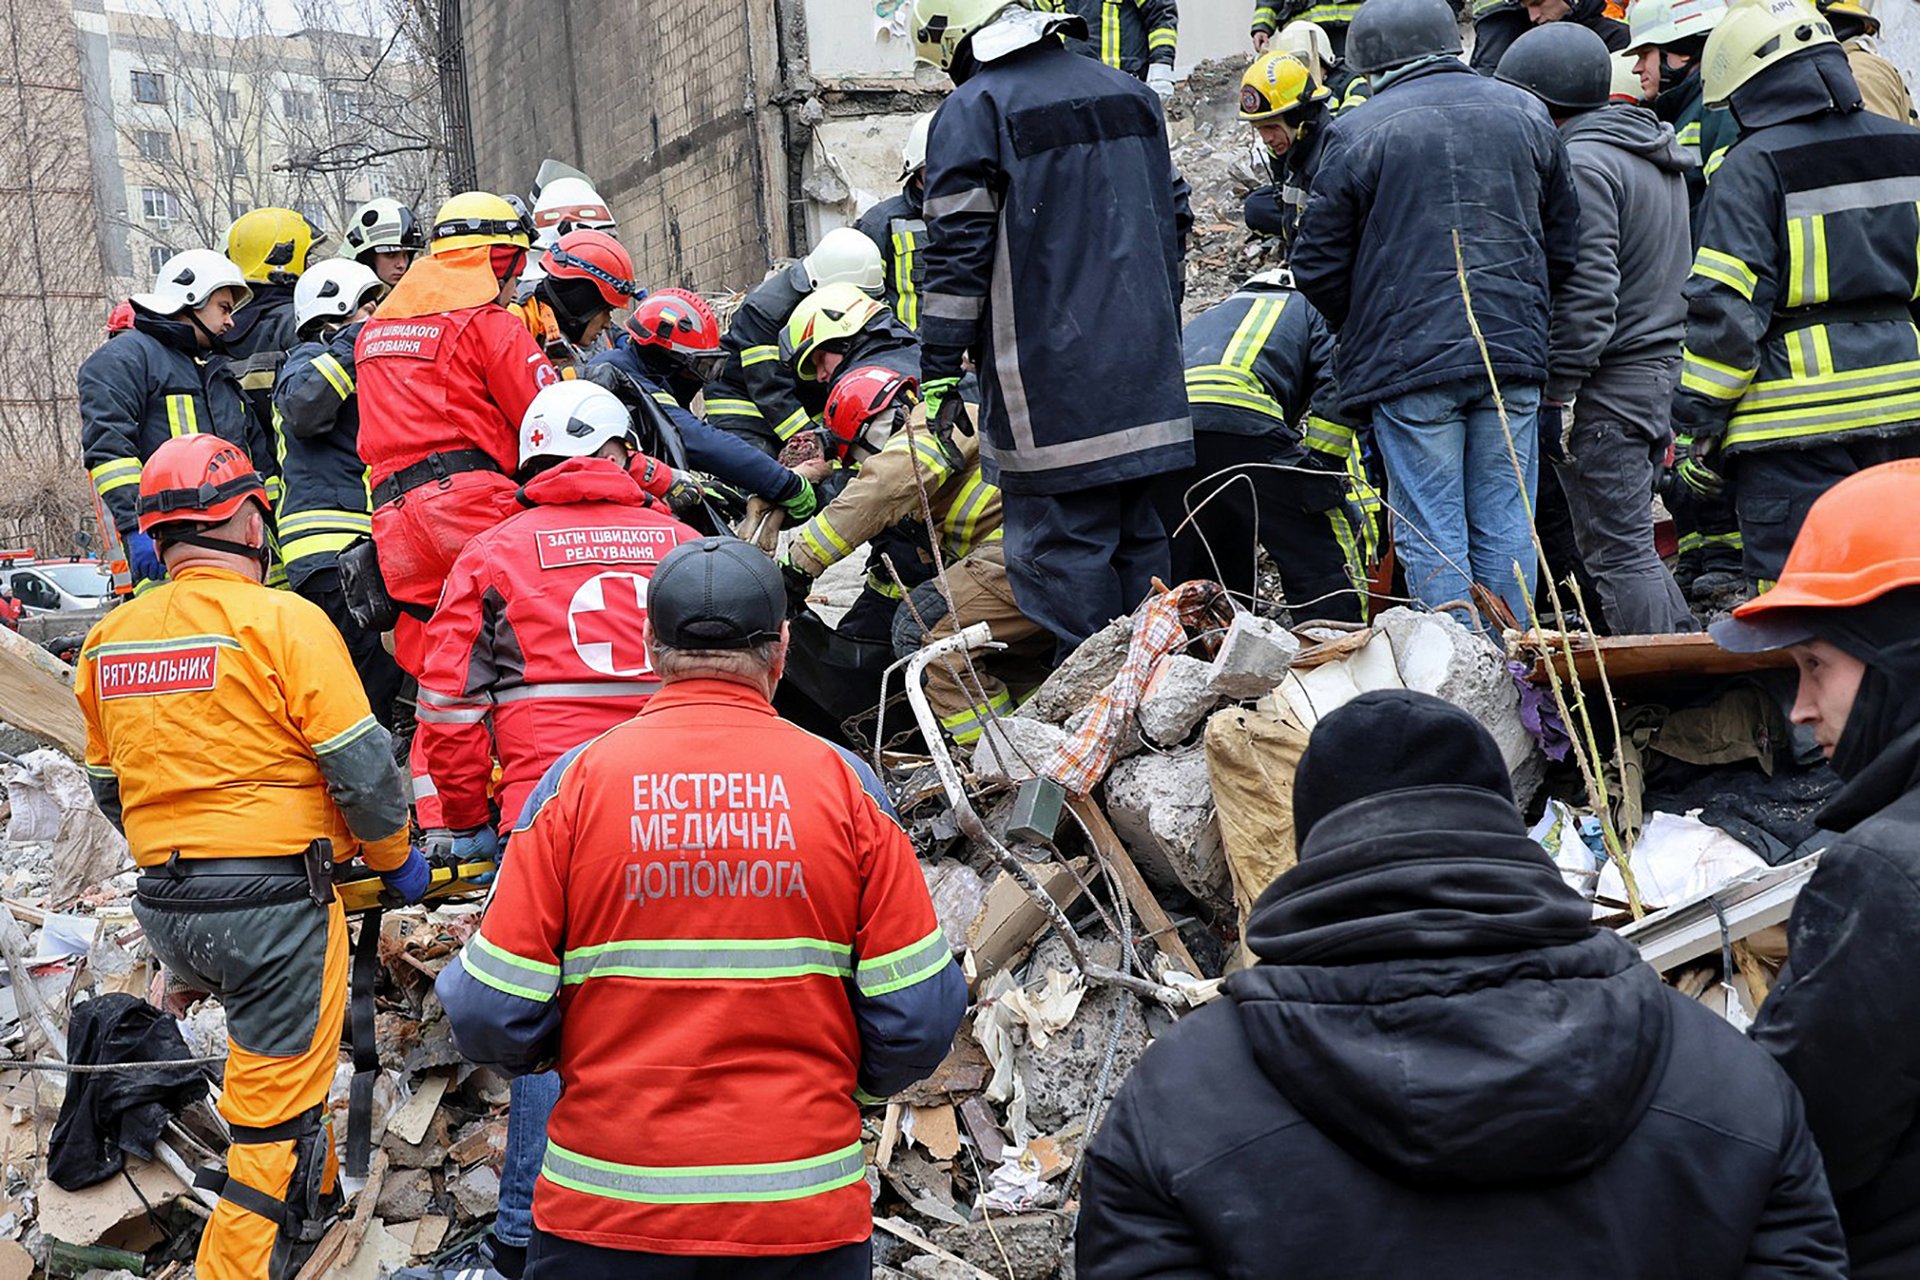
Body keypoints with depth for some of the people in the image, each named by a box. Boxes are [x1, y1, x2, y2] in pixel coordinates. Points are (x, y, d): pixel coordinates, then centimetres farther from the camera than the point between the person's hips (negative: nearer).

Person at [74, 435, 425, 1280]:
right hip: (275, 900, -7)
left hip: (165, 912, 8)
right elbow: (361, 764, -13)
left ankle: (311, 1199, 42)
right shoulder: (281, 620, -13)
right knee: (277, 1117, 0)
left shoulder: (107, 641, 8)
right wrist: (393, 857, 3)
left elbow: (108, 787, 18)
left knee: (272, 1043, 31)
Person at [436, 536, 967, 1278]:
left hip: (604, 1217, 0)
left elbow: (491, 1018, -9)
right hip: (805, 1215, 0)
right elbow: (919, 1019, -6)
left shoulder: (578, 781, -7)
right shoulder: (844, 783, -5)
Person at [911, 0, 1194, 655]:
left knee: (1062, 544, -1)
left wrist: (939, 373, -8)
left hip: (1050, 382, -7)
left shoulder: (971, 111, -6)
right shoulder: (1130, 93, 15)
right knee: (1138, 533, 15)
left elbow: (958, 252, -12)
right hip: (1145, 374, 7)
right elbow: (1174, 215, 21)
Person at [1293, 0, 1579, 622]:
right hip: (1514, 358, 5)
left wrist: (1360, 333, 15)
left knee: (1432, 535, 2)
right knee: (1504, 528, 11)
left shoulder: (1358, 133, -5)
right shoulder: (1526, 113, 10)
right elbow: (1564, 245, 15)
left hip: (1409, 359, -4)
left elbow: (1318, 267, -2)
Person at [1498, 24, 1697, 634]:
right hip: (1660, 365, 10)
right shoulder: (1656, 155, 17)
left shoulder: (1582, 163, -15)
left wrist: (1556, 395, -17)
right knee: (1629, 541, 18)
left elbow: (1586, 294, -22)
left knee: (1617, 550, -3)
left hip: (1606, 384, -10)